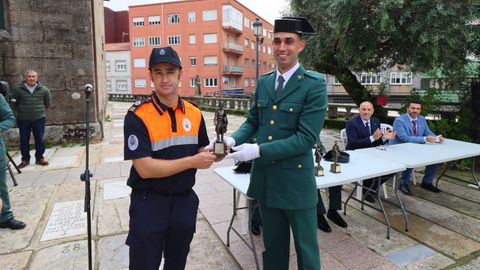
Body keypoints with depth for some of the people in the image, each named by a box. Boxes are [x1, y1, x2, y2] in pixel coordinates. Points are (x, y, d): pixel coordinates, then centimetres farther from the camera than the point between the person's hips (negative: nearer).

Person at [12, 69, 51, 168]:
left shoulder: (44, 89, -3)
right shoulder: (18, 89, -4)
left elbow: (47, 103, 11)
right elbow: (14, 102, 8)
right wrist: (21, 111, 10)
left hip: (39, 118, 0)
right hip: (23, 119, 0)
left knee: (40, 139, 5)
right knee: (24, 140, 8)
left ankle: (39, 158, 19)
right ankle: (25, 159, 20)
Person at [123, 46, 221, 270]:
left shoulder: (195, 113, -1)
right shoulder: (137, 116, -16)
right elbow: (145, 168, -22)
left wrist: (213, 155, -12)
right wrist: (192, 162, -22)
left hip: (185, 201, 5)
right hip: (149, 203, -4)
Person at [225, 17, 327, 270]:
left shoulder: (314, 84, -12)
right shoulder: (263, 82, 6)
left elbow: (306, 137, -19)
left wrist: (258, 150, -24)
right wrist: (233, 139, -9)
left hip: (295, 179, -5)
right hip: (264, 178, 5)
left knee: (305, 245, 15)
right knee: (273, 243, 23)